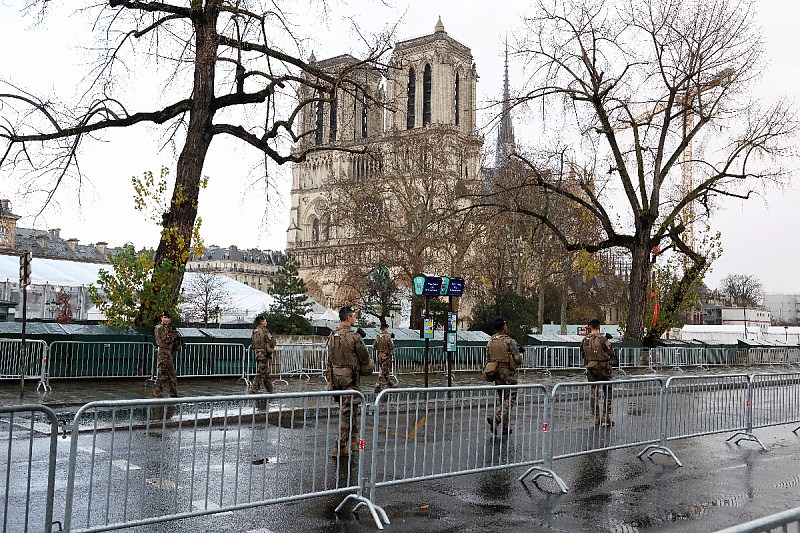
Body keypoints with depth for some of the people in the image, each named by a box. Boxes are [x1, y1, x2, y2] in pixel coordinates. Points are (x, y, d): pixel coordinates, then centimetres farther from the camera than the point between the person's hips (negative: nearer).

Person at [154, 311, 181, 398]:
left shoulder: (167, 328, 20)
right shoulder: (160, 328, -9)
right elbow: (166, 339, -22)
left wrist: (178, 342, 6)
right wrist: (175, 335, -9)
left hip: (168, 354, 10)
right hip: (163, 353, -10)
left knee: (172, 376, 12)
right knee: (162, 375, -7)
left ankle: (174, 394, 17)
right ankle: (159, 394, -3)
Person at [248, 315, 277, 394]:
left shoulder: (254, 332, 10)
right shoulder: (265, 332, -15)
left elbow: (252, 344, 16)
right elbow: (272, 343, -15)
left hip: (258, 354, 9)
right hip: (264, 355, -9)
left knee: (266, 374, 16)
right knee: (261, 374, -6)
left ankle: (270, 391, 23)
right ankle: (252, 391, -10)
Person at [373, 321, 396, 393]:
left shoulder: (377, 337, 3)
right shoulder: (387, 337, -15)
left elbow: (374, 346, 9)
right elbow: (391, 346, -15)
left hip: (380, 355, 7)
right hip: (386, 355, -7)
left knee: (385, 369, 20)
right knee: (383, 371, -5)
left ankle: (389, 383, 33)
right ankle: (377, 386, -8)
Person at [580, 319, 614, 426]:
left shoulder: (584, 340, 4)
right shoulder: (602, 339, -12)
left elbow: (582, 355, 12)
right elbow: (611, 353, -8)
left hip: (590, 369, 4)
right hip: (603, 369, -4)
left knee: (594, 393, 10)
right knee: (608, 392, 8)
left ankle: (596, 417, 11)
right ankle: (606, 415, 2)